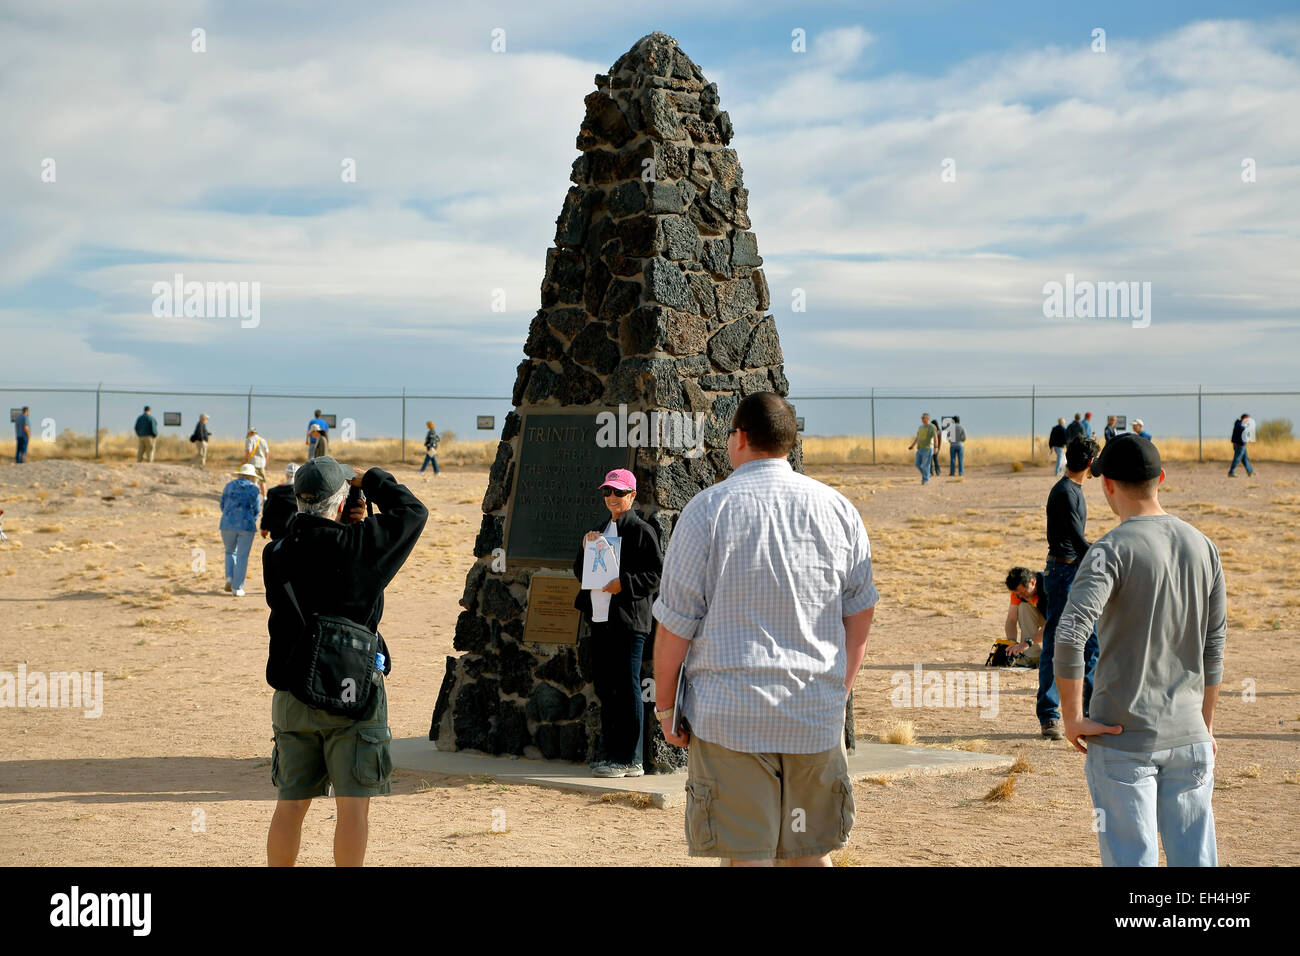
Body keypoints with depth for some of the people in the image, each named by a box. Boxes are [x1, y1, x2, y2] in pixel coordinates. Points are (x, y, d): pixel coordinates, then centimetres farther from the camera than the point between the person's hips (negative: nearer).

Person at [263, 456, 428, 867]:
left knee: (290, 804, 12)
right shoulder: (356, 545, -13)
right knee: (352, 804, 1)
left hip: (292, 695, 5)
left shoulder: (275, 554, -1)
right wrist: (370, 479, 11)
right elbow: (412, 511, 0)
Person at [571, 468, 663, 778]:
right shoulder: (598, 530, 18)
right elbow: (579, 573, 19)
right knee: (604, 686, 10)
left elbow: (657, 574, -9)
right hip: (600, 619, 8)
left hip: (629, 620, -8)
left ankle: (630, 760, -1)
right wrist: (586, 549, 2)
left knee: (627, 687, -6)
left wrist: (625, 584, -19)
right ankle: (613, 754, 18)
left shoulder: (642, 531, -5)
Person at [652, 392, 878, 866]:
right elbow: (860, 611, 12)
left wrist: (665, 705, 5)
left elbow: (675, 624, -5)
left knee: (748, 854, 1)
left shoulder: (708, 509, -6)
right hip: (817, 717, 4)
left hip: (731, 715, -4)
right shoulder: (838, 508, 6)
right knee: (811, 853, 14)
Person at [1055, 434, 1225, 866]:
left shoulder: (1112, 550, -12)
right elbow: (1214, 647, 12)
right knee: (1195, 858, 10)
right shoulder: (1202, 546, 6)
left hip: (1122, 739, -5)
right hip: (1187, 735, 5)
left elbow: (1069, 636, -23)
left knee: (1132, 858, 1)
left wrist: (1073, 718, -13)